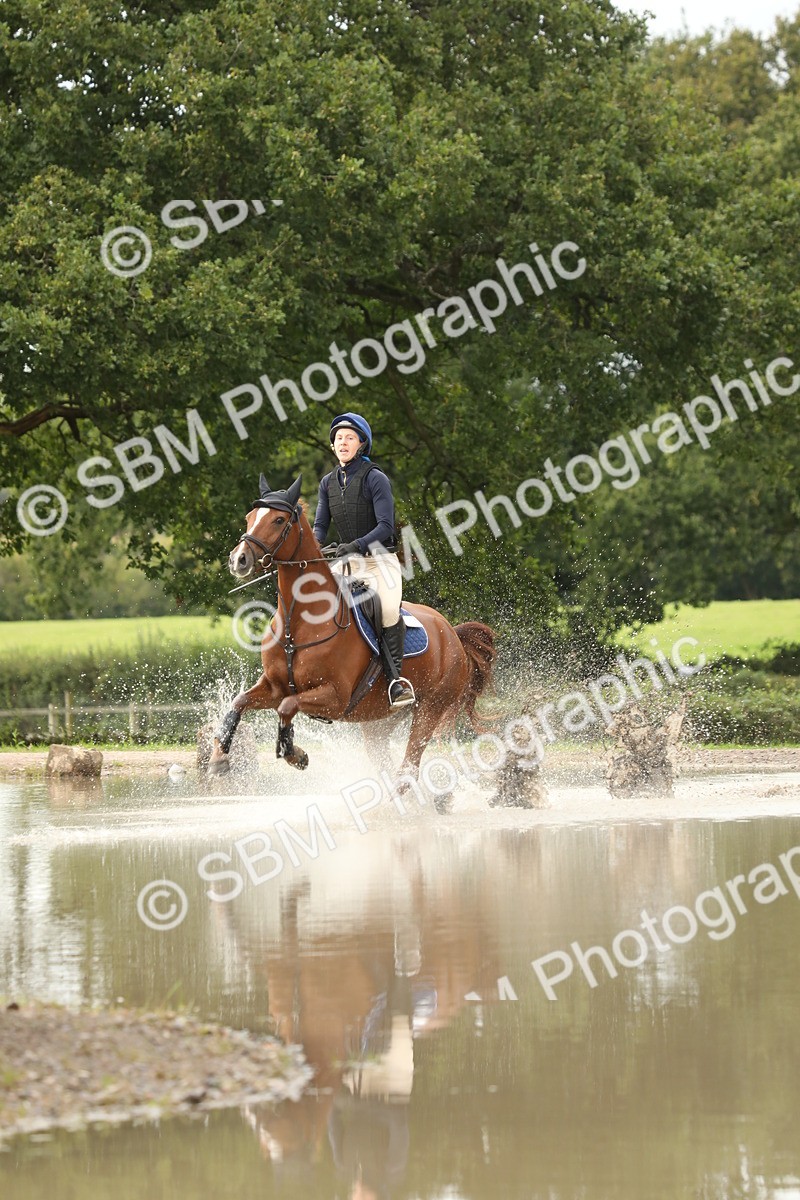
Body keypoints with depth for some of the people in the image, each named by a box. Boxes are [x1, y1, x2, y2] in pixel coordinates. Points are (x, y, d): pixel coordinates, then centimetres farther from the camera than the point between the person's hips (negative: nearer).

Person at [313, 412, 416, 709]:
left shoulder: (375, 479, -9)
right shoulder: (328, 482, 9)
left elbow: (385, 527, -17)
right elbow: (320, 525, 8)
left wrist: (355, 545, -31)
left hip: (380, 559, -6)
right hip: (346, 562, 6)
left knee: (388, 610, -29)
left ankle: (396, 680, -21)